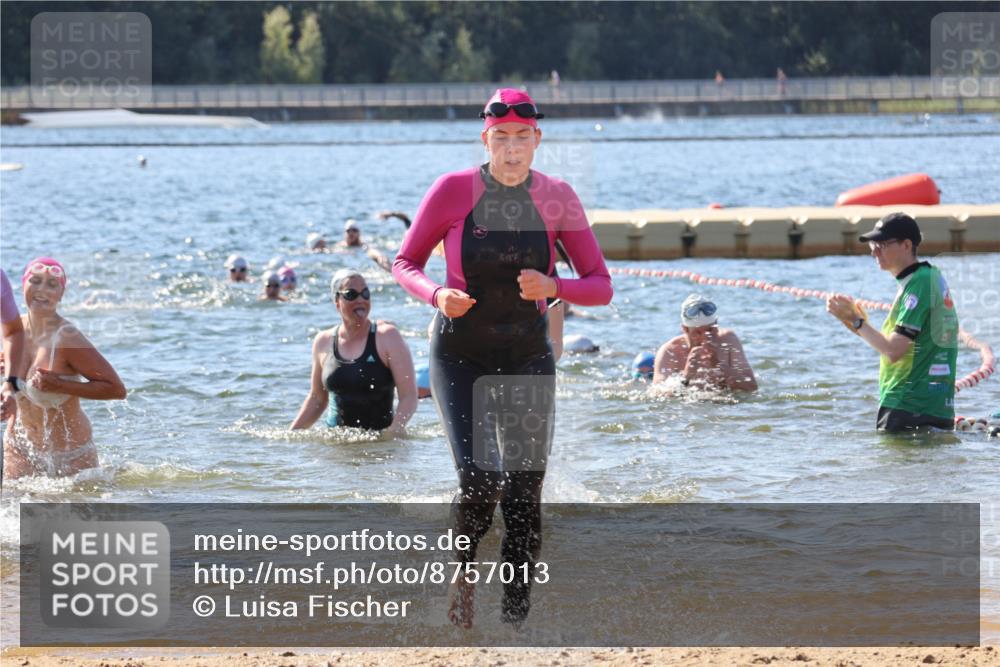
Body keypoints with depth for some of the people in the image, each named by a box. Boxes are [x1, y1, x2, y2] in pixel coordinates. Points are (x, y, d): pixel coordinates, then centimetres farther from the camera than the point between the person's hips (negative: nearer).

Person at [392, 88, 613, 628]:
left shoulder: (556, 197, -5)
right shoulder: (453, 190, -10)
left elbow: (600, 287, -2)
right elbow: (405, 264, 0)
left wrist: (553, 287, -23)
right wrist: (438, 295, -20)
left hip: (528, 359, 2)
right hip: (459, 357, -2)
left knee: (525, 497, 0)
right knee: (479, 478, -18)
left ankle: (515, 618, 14)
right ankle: (463, 572, 14)